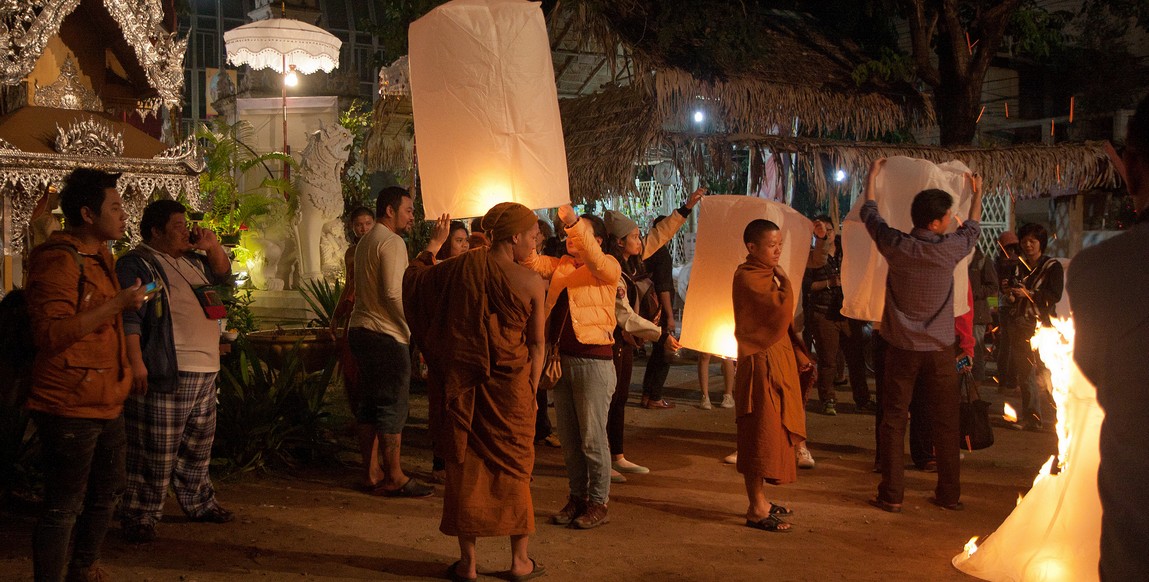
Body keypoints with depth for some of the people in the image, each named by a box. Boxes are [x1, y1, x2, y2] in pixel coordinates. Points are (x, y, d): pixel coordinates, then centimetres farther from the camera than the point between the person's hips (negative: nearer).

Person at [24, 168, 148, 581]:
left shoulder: (100, 255, 15)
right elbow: (50, 332, -27)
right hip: (70, 406, -10)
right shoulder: (58, 259, -17)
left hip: (106, 403, 10)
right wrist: (118, 305, -27)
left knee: (106, 492, 21)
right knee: (64, 507, -3)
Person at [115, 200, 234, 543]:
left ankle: (199, 503, 32)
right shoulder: (137, 265, -10)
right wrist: (136, 363, -24)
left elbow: (223, 276, 30)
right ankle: (140, 516, 3)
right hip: (165, 375, -9)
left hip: (204, 373, 9)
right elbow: (128, 318, -17)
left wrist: (212, 247, 12)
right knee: (155, 452, -6)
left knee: (198, 447, 19)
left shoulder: (191, 260, 17)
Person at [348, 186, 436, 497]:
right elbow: (393, 292, -21)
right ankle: (394, 478, 0)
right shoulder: (391, 242, -13)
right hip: (385, 335, -10)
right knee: (393, 407, -4)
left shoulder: (367, 241, 19)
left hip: (361, 331, 10)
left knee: (371, 405, 13)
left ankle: (371, 472, 18)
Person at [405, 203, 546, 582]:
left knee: (465, 466, 11)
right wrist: (531, 390, 6)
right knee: (513, 468, 12)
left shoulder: (457, 269, -2)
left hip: (462, 386, 2)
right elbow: (537, 344, -4)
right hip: (510, 386, -2)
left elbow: (414, 278, 15)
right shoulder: (531, 282, -10)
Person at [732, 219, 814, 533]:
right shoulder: (748, 277, -15)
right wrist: (784, 281, -8)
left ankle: (760, 500, 24)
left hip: (776, 361, 10)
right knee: (761, 435, -6)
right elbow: (782, 310, -25)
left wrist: (799, 356, 10)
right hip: (761, 363, -10)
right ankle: (756, 510, -1)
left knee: (771, 435, 14)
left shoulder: (765, 275, 16)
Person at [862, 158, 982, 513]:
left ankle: (891, 495, 5)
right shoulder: (949, 249, -9)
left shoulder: (896, 246, -9)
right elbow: (973, 228, 14)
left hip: (902, 348, 0)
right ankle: (949, 494, 16)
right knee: (945, 423, 9)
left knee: (893, 421, 5)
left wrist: (872, 178, 25)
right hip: (939, 349, 0)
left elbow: (870, 215, 10)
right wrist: (977, 193, 32)